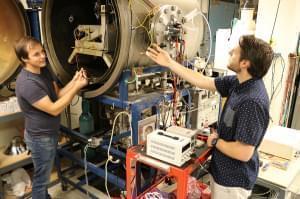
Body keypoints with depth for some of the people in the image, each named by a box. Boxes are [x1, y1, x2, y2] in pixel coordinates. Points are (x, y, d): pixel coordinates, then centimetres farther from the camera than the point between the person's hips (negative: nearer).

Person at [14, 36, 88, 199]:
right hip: (40, 138, -9)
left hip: (49, 133, 9)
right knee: (41, 177, 12)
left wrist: (74, 81, -13)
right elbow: (54, 109, -29)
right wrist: (77, 87, -29)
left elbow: (58, 94, 3)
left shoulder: (44, 70, -1)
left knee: (44, 174, 28)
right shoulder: (27, 83, -30)